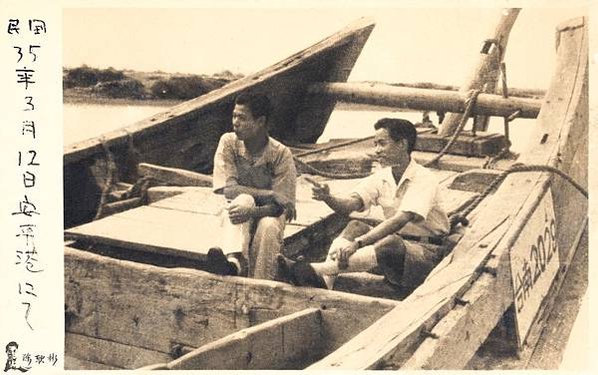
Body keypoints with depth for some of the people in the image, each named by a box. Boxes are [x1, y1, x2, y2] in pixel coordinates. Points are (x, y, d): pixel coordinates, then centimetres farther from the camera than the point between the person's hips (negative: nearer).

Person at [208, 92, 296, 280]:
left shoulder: (281, 154, -13)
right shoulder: (228, 142, -7)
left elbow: (279, 206, -17)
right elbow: (228, 189, -16)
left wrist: (252, 212, -37)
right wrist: (269, 194, -25)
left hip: (267, 215, -1)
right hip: (238, 213, 1)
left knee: (268, 227, -35)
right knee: (244, 199, -32)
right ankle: (234, 261, -54)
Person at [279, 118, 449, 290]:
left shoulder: (424, 179, -15)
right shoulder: (381, 178, 5)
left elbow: (400, 220, -28)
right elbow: (349, 204, -8)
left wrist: (358, 243, -36)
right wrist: (327, 197, -31)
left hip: (426, 252, -6)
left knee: (392, 243, -35)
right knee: (355, 226, -14)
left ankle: (317, 269, -42)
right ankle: (325, 278, -34)